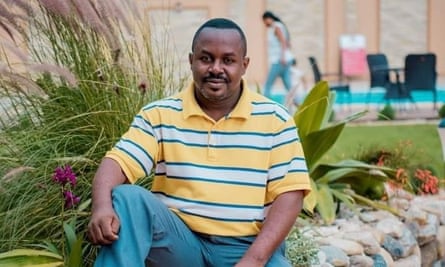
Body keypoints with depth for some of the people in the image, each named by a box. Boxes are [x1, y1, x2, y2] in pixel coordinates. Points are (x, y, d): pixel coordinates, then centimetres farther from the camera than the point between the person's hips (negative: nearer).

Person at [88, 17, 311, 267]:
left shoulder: (274, 119, 2)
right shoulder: (160, 114, 5)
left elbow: (290, 194, -4)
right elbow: (118, 163, -5)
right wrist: (102, 207, -28)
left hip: (248, 247, -1)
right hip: (178, 241, 1)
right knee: (127, 197, -25)